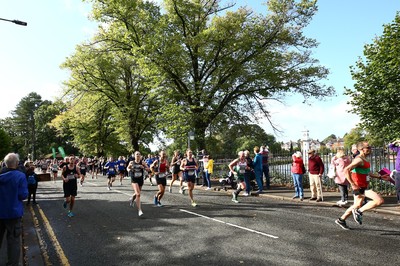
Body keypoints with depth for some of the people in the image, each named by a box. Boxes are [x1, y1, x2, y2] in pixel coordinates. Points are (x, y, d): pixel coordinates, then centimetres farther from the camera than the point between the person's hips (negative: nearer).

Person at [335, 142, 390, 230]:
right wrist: (353, 184, -28)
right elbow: (346, 170, -29)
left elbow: (368, 173, 26)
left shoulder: (364, 160, 14)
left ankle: (341, 220, 31)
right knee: (380, 200, -16)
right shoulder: (359, 160, -18)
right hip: (359, 187, -10)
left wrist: (380, 177, 16)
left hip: (363, 187, 10)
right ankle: (359, 212, -3)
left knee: (357, 205, 20)